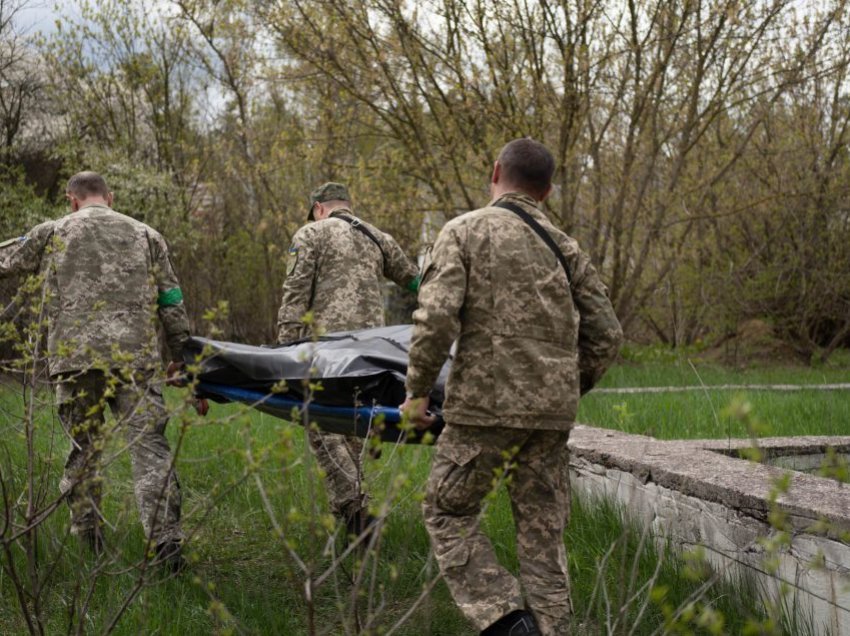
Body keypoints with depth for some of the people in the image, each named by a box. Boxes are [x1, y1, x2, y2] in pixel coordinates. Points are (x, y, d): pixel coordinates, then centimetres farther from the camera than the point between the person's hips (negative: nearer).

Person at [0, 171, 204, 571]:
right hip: (135, 358, 0)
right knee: (149, 448, -3)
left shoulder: (52, 234, 12)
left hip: (74, 358, 0)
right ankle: (166, 544, -14)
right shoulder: (145, 236, 16)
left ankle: (88, 546, 17)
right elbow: (172, 305, 14)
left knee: (83, 450, 12)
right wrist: (182, 358, 21)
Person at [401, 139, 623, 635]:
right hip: (552, 414, 4)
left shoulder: (465, 231, -1)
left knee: (449, 513, 11)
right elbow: (607, 333, 12)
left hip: (486, 405, -4)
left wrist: (418, 390, -3)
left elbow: (436, 316, -14)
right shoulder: (563, 247, 13)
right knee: (544, 534, 10)